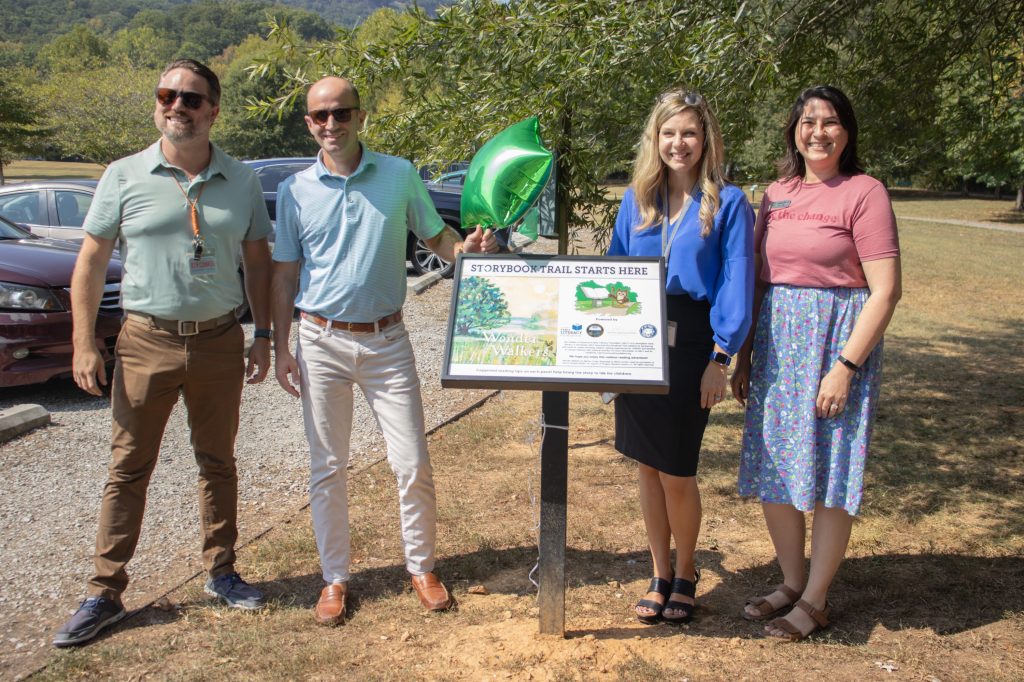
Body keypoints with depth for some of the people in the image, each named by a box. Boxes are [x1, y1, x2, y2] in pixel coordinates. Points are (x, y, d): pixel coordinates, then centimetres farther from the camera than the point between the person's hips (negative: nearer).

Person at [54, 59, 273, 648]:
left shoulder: (242, 182, 4)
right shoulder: (125, 177, -1)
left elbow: (258, 262, 10)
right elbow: (91, 262, 1)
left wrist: (264, 336, 5)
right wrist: (84, 343, -4)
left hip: (220, 342, 2)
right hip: (147, 341, -1)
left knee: (218, 463, 13)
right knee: (129, 468, 5)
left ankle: (222, 572, 28)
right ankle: (105, 594, 16)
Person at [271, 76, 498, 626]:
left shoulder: (399, 175, 1)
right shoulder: (295, 191, 2)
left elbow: (436, 238, 8)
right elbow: (284, 273, 6)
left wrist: (468, 247, -15)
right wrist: (281, 348, 1)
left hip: (386, 339, 0)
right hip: (321, 341, 1)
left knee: (413, 465, 2)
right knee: (327, 469, 8)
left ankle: (421, 568, 23)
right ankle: (335, 578, 25)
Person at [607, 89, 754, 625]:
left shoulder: (727, 203, -3)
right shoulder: (636, 200, 8)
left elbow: (736, 284, -6)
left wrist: (720, 359, -12)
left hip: (690, 346, -4)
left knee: (676, 473, 1)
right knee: (648, 466, 11)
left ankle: (685, 574, 26)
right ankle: (660, 575, 28)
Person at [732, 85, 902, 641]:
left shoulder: (863, 193, -7)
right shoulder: (776, 195, 10)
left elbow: (885, 289, -12)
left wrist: (846, 367, -17)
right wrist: (744, 358, 11)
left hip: (836, 343, -6)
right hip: (776, 344, 6)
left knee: (829, 474, 2)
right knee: (771, 469, 10)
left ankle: (815, 601, 18)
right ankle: (792, 582, 28)